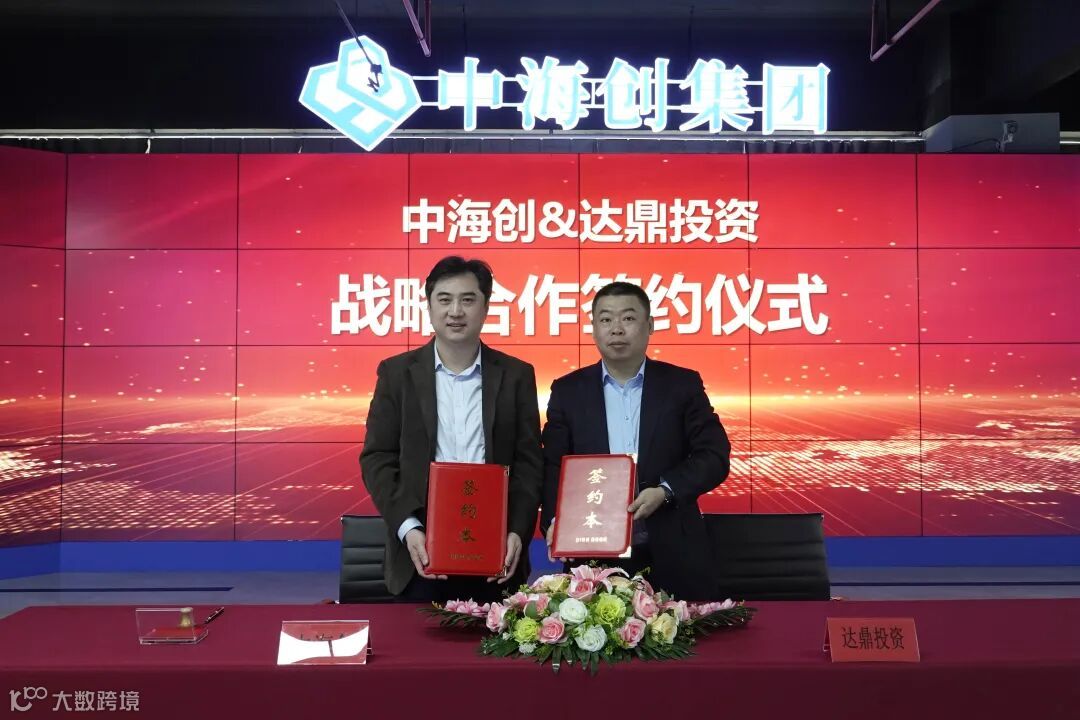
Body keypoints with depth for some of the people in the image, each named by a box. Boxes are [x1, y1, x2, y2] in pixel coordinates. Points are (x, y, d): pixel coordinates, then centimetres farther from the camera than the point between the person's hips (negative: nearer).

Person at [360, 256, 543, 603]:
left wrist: (517, 532, -9)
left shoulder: (516, 375, 4)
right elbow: (377, 458, 0)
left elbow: (529, 463, 3)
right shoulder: (397, 372, 3)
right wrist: (408, 528, -11)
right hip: (422, 552, 0)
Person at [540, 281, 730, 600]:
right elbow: (553, 467, 3)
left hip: (672, 557, 0)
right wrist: (555, 521, -15)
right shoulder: (568, 391, 5)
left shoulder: (683, 384, 2)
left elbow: (715, 456, -1)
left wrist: (666, 492, -16)